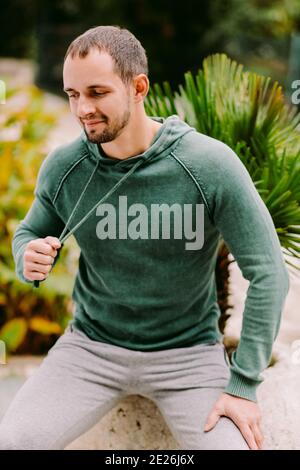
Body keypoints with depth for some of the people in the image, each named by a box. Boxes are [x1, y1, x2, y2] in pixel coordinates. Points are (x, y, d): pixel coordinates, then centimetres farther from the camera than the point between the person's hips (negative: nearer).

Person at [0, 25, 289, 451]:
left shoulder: (210, 165, -18)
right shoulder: (62, 167, -8)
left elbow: (268, 273, -14)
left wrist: (243, 385, -15)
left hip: (189, 352, -2)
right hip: (91, 346, 2)